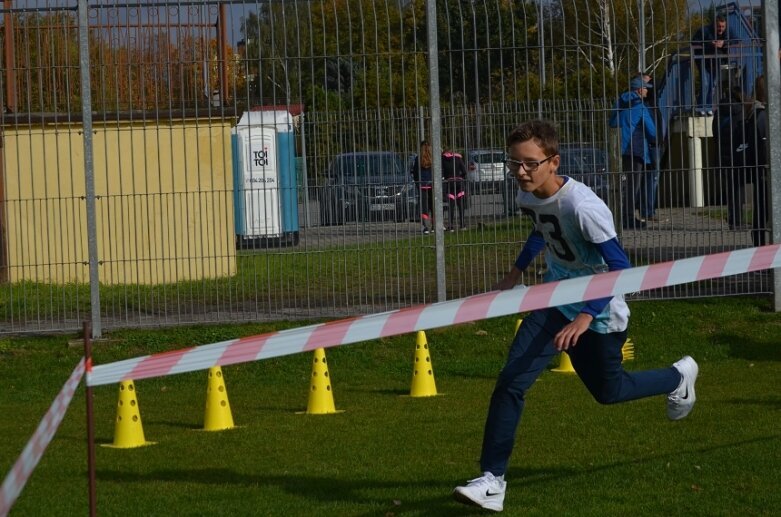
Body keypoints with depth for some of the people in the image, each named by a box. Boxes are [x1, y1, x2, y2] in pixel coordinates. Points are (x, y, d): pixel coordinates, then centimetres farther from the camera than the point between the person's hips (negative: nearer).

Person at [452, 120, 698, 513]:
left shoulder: (582, 206, -32)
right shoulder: (527, 195, -8)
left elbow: (620, 268, -31)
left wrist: (586, 317, -38)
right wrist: (516, 272, 19)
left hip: (598, 313, -6)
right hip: (556, 302, 6)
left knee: (606, 390, 16)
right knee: (511, 381, -12)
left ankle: (678, 377, 47)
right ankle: (492, 480, -10)